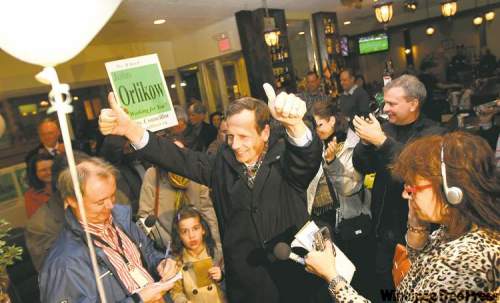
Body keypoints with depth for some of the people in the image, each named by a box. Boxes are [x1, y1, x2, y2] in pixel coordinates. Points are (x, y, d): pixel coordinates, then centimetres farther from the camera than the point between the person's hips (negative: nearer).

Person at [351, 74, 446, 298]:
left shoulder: (433, 133, -10)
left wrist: (382, 141, -32)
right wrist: (365, 141, -19)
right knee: (382, 278, 17)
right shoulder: (385, 127, 4)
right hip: (383, 223, 4)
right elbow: (362, 167, 0)